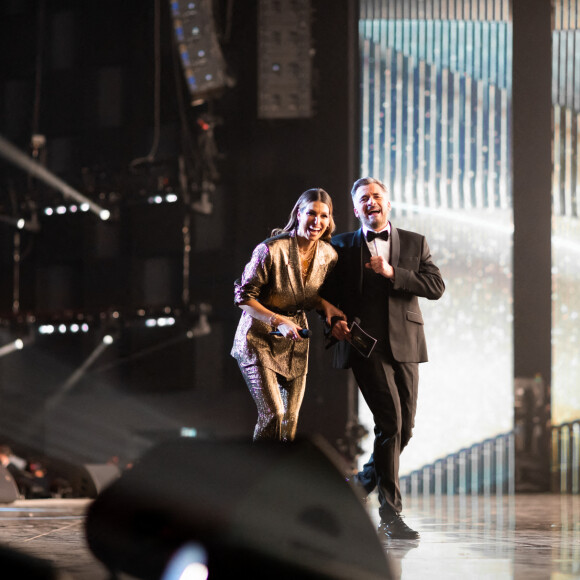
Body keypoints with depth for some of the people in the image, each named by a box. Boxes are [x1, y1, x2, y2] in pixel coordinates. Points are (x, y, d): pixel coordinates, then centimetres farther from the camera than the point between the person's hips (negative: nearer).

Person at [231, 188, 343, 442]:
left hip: (295, 340, 6)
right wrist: (278, 321, -25)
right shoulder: (271, 250, -22)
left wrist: (326, 306, -9)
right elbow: (243, 297, -15)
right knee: (273, 414, -15)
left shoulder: (328, 256, -4)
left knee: (291, 418, 8)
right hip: (259, 338, -5)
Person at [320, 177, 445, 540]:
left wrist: (392, 273, -11)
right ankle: (391, 512, -13)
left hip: (404, 344, 3)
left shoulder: (415, 243, 13)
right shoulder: (343, 246, 11)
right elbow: (328, 293, 15)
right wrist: (335, 321, -6)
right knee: (390, 420, -15)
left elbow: (436, 287, 1)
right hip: (365, 344, -3)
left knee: (405, 427, 5)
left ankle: (365, 481, 31)